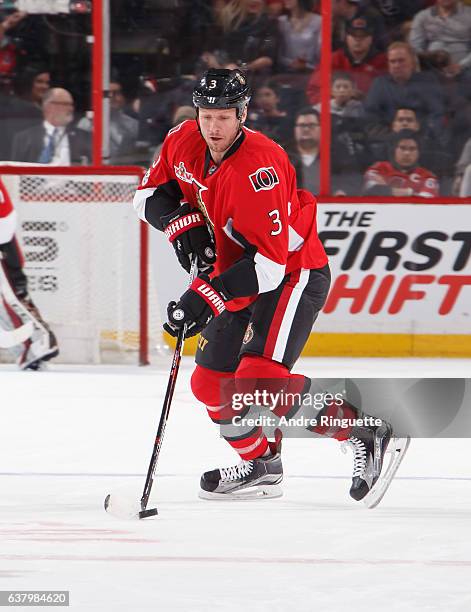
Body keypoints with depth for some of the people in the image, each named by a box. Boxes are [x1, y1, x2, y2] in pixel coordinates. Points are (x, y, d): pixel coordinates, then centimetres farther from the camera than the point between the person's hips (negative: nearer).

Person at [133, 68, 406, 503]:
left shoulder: (258, 170, -30)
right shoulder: (183, 142, -7)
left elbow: (269, 262, -33)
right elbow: (151, 192, 9)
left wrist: (207, 296, -37)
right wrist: (183, 223, -11)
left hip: (292, 275, -8)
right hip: (236, 274, 9)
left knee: (260, 377, -26)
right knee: (211, 382, 8)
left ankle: (361, 432, -16)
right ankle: (260, 464, 28)